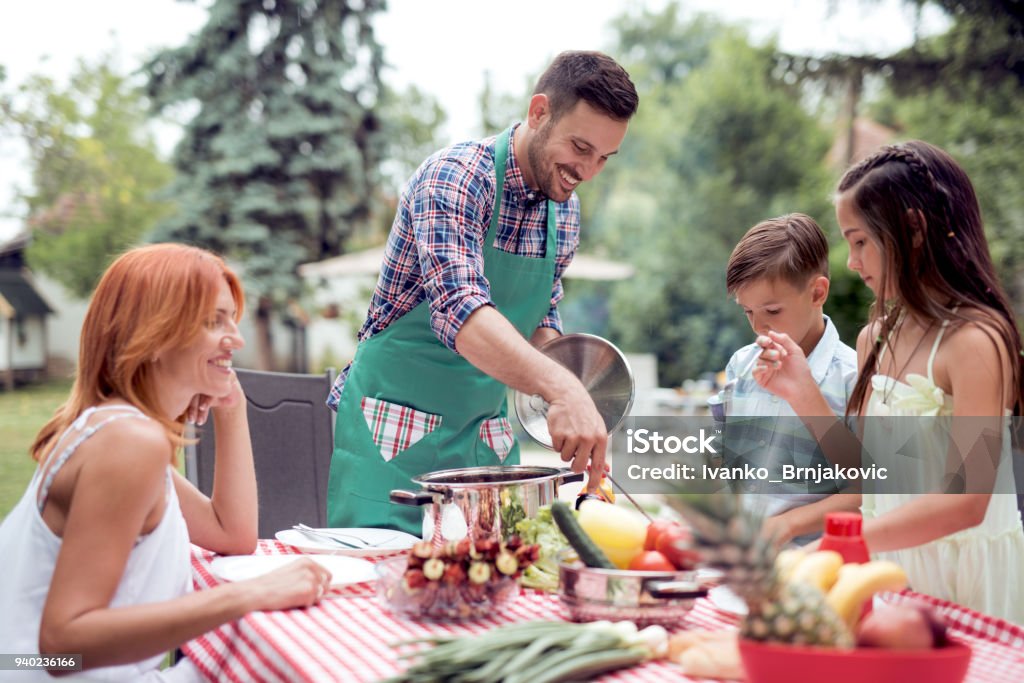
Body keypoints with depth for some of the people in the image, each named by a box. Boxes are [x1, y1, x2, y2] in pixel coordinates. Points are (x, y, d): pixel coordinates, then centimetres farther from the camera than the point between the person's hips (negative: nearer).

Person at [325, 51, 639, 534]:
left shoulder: (565, 211, 5)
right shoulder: (455, 177, -19)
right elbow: (459, 310, -34)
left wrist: (568, 402, -3)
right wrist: (560, 386, -48)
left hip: (487, 437, 7)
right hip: (395, 436, -6)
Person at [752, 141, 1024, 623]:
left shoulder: (974, 340, -16)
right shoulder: (875, 338, 6)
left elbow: (965, 502, -22)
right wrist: (800, 394, -2)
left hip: (961, 580, -6)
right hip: (888, 566, 6)